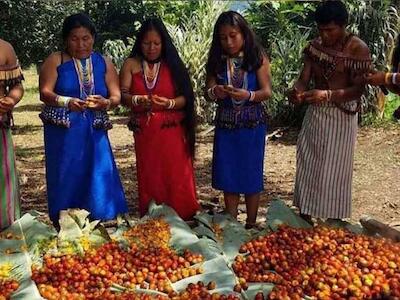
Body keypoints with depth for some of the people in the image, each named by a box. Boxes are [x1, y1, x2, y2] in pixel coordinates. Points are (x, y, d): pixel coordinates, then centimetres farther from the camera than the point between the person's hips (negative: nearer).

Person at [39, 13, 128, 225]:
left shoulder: (104, 63, 8)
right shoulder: (55, 61, 1)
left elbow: (116, 96, 4)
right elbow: (44, 93, -7)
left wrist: (105, 102, -19)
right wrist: (66, 102, -26)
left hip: (94, 132, 2)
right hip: (63, 132, -2)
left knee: (99, 179, -3)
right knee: (66, 181, 0)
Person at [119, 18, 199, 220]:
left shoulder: (172, 65, 3)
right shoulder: (131, 64, 4)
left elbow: (185, 97, 0)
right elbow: (122, 95, -4)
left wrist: (170, 103, -21)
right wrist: (137, 100, -25)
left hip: (172, 132, -1)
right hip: (144, 133, 1)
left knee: (176, 177, -2)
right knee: (149, 179, 5)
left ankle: (181, 220, 9)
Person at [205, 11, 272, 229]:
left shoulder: (258, 58, -6)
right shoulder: (216, 61, 2)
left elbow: (267, 92, -9)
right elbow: (208, 91, 1)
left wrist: (248, 95, -28)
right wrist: (214, 92, -23)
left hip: (252, 125, -2)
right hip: (225, 125, 3)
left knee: (251, 175, 5)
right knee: (227, 177, 6)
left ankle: (251, 225, 17)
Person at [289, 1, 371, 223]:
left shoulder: (358, 49, -13)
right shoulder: (315, 46, 3)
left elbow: (358, 89, -17)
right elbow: (304, 78, 1)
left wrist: (328, 95, -31)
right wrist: (297, 90, -22)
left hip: (341, 117, -5)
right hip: (315, 114, 5)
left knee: (334, 172, 0)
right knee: (307, 168, 9)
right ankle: (306, 220, 22)